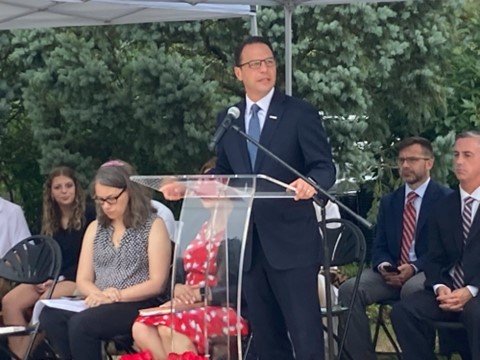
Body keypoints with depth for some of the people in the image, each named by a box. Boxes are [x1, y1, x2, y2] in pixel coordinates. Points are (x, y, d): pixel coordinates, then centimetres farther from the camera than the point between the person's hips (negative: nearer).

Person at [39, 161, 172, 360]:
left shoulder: (152, 225, 3)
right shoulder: (95, 228, 20)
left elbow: (157, 283, -4)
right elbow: (83, 280, 14)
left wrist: (117, 296, -15)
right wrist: (98, 295, -9)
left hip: (138, 306, -5)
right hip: (100, 304, 5)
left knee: (80, 323, -33)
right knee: (49, 316, -26)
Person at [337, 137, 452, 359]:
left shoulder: (445, 199, 2)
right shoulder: (388, 202, 19)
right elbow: (379, 246, 16)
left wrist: (414, 268, -20)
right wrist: (384, 265, -8)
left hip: (427, 273, -5)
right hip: (391, 273, 5)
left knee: (411, 290, -40)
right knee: (349, 290, -22)